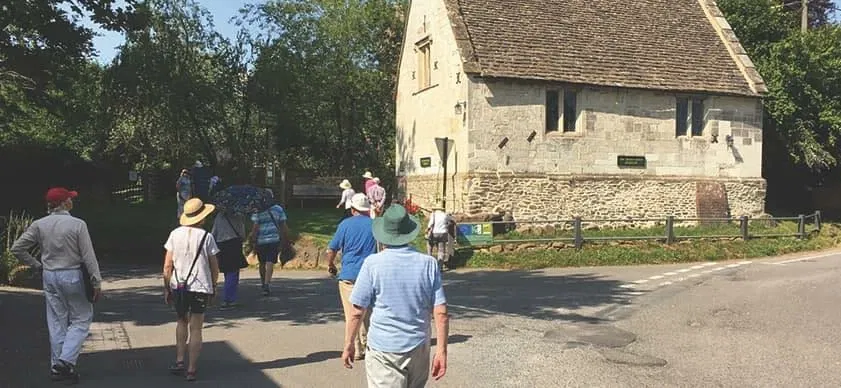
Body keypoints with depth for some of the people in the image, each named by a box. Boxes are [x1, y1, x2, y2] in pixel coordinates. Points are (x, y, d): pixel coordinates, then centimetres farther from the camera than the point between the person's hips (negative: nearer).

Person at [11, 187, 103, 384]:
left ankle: (57, 366, 18)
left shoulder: (39, 225, 0)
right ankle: (66, 360, -7)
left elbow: (17, 249, 2)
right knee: (80, 320, 6)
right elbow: (89, 257, -12)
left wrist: (37, 265, 11)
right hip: (73, 276, -5)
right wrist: (97, 283, -8)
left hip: (49, 277, 5)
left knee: (56, 322, 12)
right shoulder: (77, 224, -12)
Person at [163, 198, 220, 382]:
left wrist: (166, 288, 10)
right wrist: (213, 287, 11)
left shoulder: (175, 234, 1)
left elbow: (167, 266, 1)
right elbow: (214, 267, -1)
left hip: (178, 287, 3)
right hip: (201, 287, -2)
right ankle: (191, 370, 7)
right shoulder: (206, 237, -6)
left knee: (182, 322, 23)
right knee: (195, 329, 5)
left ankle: (179, 361, 15)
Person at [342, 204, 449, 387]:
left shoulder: (373, 263, -10)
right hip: (418, 347, 3)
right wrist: (441, 350, 1)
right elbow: (441, 313, -6)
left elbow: (357, 312, -9)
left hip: (383, 349, -3)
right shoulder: (429, 263, -3)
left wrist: (348, 345, 4)